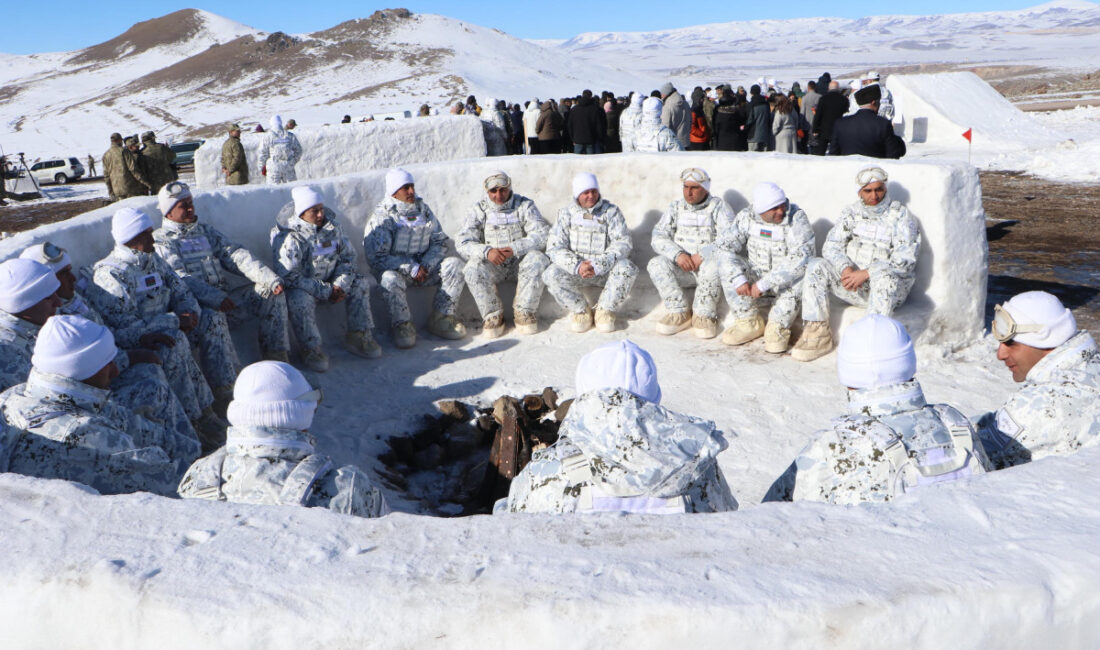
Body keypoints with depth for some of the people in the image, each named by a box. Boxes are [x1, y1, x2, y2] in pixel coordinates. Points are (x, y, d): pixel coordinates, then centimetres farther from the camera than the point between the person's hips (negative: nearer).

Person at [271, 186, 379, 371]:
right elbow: (288, 277, -25)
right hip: (300, 286, -6)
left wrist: (340, 285, -14)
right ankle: (309, 348, -21)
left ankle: (360, 335, -1)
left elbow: (347, 255, 4)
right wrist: (325, 292, -25)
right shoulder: (289, 238, -22)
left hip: (330, 281, 6)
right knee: (300, 299, -36)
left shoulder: (331, 225, -2)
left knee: (359, 283, -10)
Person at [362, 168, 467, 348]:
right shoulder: (382, 216, -7)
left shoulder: (422, 209, 9)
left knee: (454, 264, -18)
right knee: (390, 279, -38)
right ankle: (403, 325, -19)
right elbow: (376, 257, -14)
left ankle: (441, 318, -14)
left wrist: (426, 266, -10)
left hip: (425, 267, 5)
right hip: (396, 268, -4)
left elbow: (441, 241, 8)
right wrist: (412, 269, -20)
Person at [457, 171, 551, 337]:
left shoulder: (525, 205, 3)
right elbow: (464, 244, -6)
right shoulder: (478, 210, 4)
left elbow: (543, 235, -9)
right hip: (492, 265, 1)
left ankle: (525, 312, -18)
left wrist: (515, 248, -25)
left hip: (520, 260, 0)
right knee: (473, 268, -30)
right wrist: (486, 251, -27)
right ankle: (492, 315, -15)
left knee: (537, 260, -31)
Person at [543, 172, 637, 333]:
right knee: (551, 275, -27)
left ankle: (605, 311, -11)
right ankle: (581, 311, -7)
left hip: (606, 270, -1)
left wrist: (598, 265, -25)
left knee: (626, 268, -32)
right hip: (576, 270, 1)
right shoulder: (566, 213, 3)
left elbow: (623, 242, -10)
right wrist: (577, 266, -24)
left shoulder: (611, 211, 1)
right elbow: (554, 248, -5)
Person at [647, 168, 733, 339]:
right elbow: (658, 237, 1)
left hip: (707, 263, -3)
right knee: (656, 264, -24)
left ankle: (704, 315, -20)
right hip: (681, 267, 3)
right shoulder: (676, 207, 12)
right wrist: (678, 254, -17)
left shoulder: (718, 206, 1)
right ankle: (680, 313, -18)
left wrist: (701, 256, -23)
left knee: (716, 263, -37)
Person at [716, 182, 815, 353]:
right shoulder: (747, 216, -6)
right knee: (724, 264, -18)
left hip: (785, 280, -4)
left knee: (799, 278, -36)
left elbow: (800, 260, -28)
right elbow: (725, 245, -12)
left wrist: (763, 284, -31)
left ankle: (777, 328, -16)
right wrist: (739, 279, -26)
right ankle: (749, 322, -12)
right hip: (755, 274, 4)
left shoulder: (797, 219, -18)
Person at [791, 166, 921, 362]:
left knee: (884, 275, -38)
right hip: (853, 288, 4)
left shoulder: (900, 216, -2)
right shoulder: (851, 213, 11)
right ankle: (818, 333, -17)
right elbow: (831, 246, 3)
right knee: (816, 267, -16)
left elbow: (905, 259, -13)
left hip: (891, 288, -4)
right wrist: (845, 269, -18)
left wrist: (865, 274, -21)